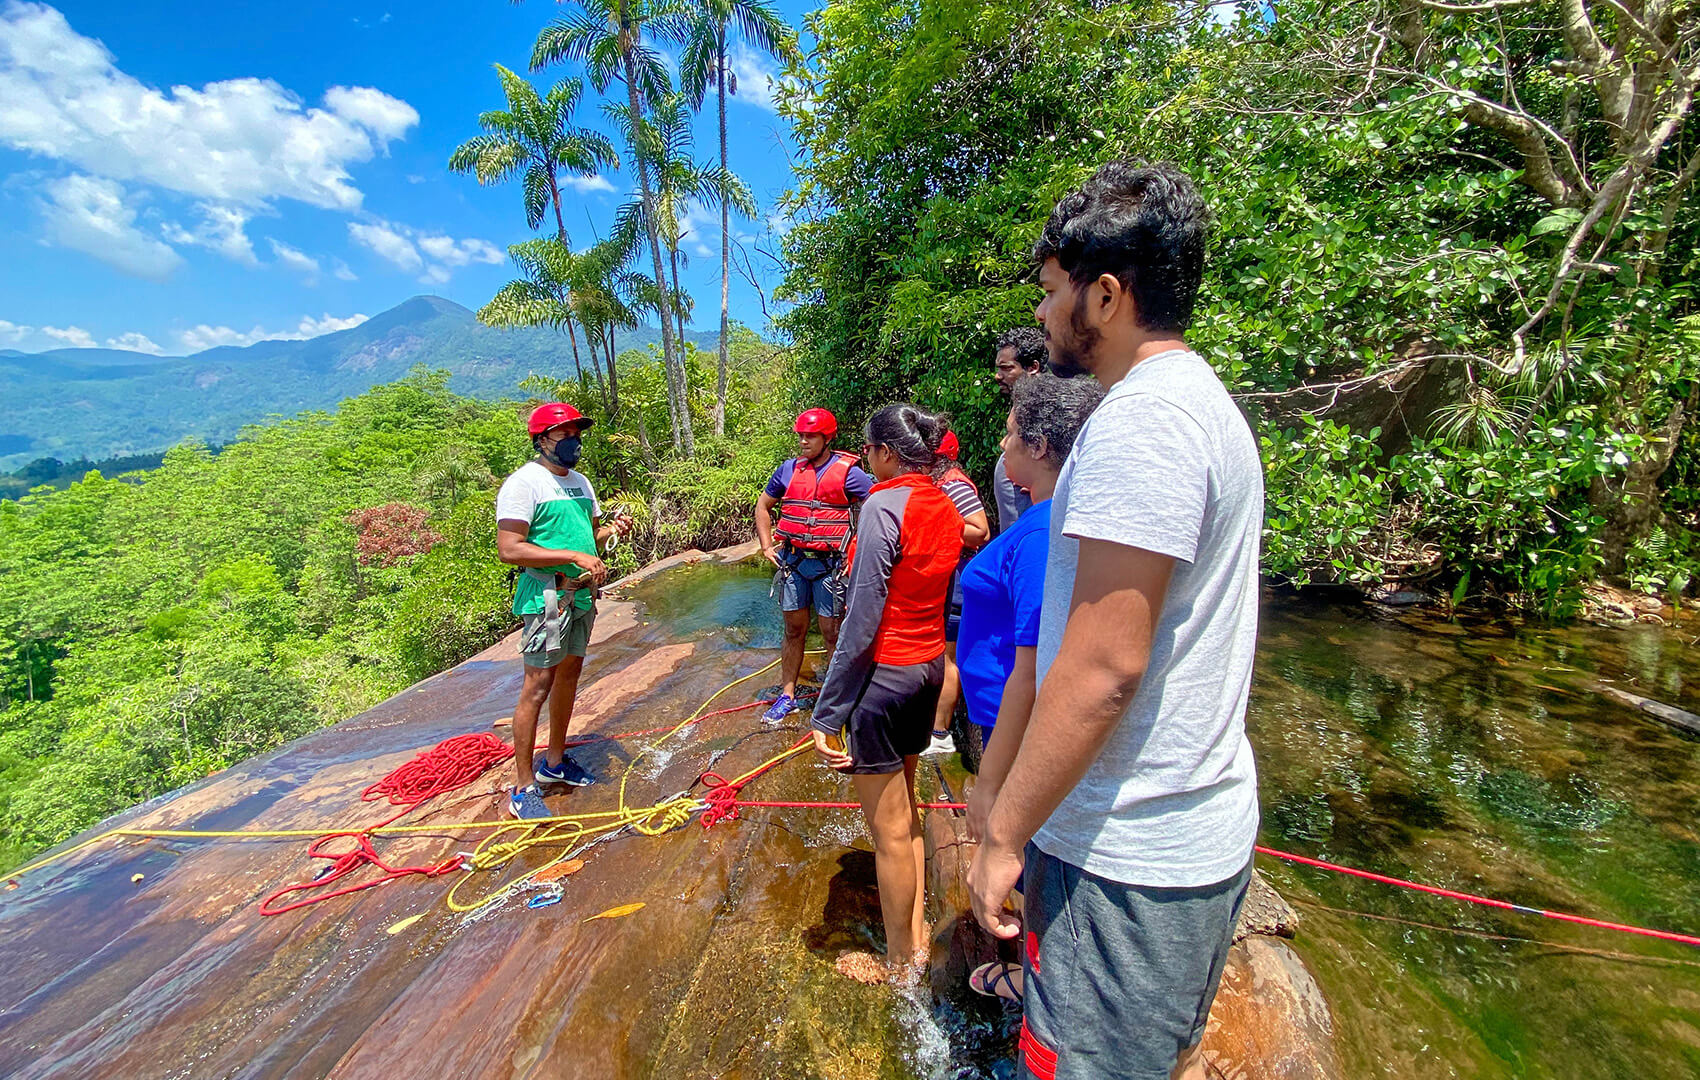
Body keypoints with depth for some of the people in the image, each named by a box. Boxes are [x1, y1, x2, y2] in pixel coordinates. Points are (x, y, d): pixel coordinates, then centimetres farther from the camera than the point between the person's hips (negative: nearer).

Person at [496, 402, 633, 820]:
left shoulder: (580, 481, 14)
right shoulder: (524, 482, -12)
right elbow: (509, 550, -19)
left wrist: (612, 529, 2)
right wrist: (575, 556, -22)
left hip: (581, 596, 8)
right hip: (546, 598, -8)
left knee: (569, 676, 16)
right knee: (538, 687, -4)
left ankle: (554, 762, 32)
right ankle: (522, 788, 8)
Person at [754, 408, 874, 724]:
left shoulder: (847, 472, -7)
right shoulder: (788, 469, 6)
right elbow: (763, 505, 19)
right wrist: (767, 546, 11)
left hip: (830, 565, -4)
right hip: (793, 561, 4)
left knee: (833, 633, 5)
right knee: (794, 630, 13)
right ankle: (787, 695, 26)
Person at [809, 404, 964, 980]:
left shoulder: (884, 507, -20)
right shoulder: (945, 507, 3)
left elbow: (862, 621, -22)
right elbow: (945, 598, 7)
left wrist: (826, 711, -16)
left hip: (883, 672, -8)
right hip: (930, 666, 8)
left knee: (889, 828, 10)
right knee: (905, 807, 24)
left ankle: (900, 960, 31)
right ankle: (916, 931, 42)